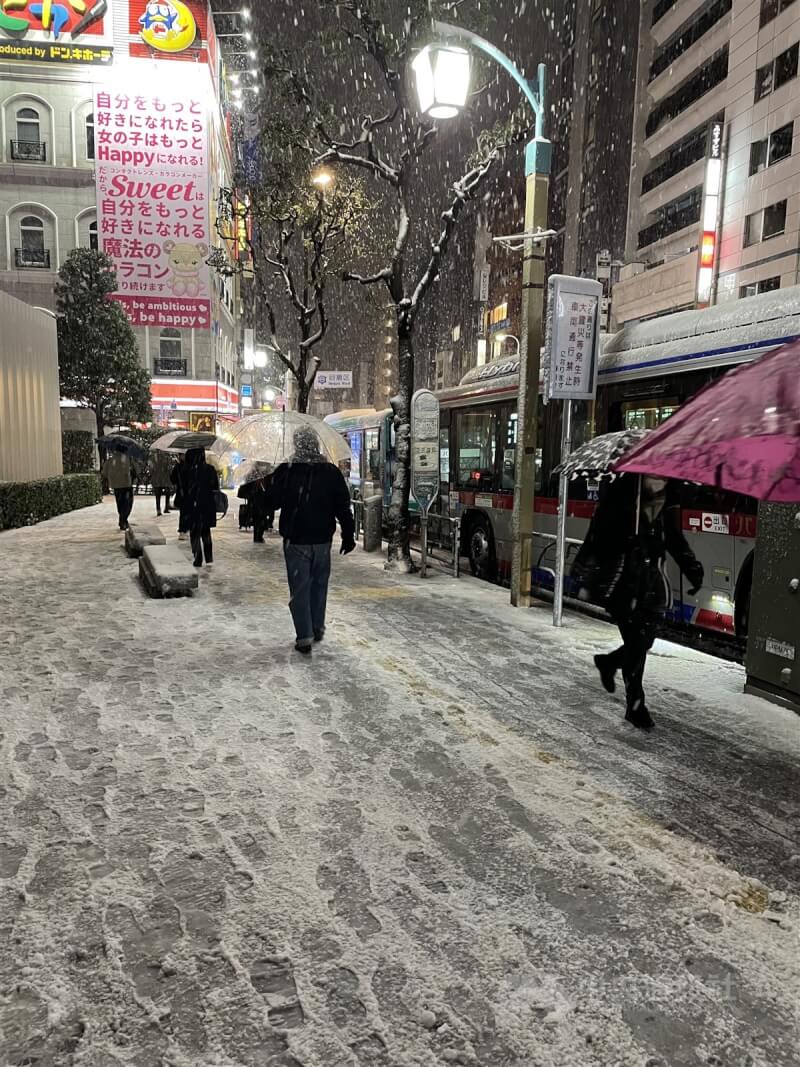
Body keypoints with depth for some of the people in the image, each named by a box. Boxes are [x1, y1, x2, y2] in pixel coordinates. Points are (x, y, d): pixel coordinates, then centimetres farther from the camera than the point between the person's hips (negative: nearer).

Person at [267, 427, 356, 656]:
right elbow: (343, 507, 0)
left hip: (295, 541, -2)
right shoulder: (332, 472, -2)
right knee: (319, 585, 17)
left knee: (299, 588, 3)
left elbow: (272, 503, -1)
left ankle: (304, 637, 2)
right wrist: (348, 536, 7)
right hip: (322, 540, 2)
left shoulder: (285, 472, -8)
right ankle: (318, 629, 28)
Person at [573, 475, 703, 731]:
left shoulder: (668, 502, 9)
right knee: (636, 641, -7)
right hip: (621, 581, -5)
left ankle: (608, 662, 35)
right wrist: (587, 577, -11)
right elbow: (596, 537, -8)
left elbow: (675, 540, 21)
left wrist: (692, 569, 12)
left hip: (651, 582, 5)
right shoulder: (618, 495, -8)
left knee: (644, 641, 4)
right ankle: (635, 704, 6)